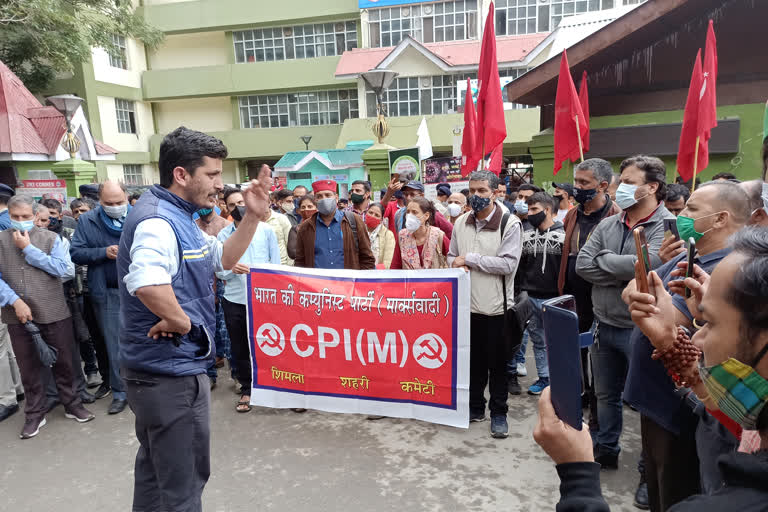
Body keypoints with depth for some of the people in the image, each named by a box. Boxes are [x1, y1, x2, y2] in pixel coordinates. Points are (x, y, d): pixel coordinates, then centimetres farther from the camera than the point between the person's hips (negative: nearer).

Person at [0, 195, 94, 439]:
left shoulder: (50, 238, 2)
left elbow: (63, 268, -12)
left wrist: (29, 249, -11)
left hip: (54, 314, -1)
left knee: (63, 362, 10)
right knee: (28, 367, 12)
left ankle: (72, 404, 27)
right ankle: (35, 414, 28)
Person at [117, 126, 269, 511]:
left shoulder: (178, 218, 10)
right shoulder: (158, 220, -23)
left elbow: (223, 259, 18)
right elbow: (147, 282, -44)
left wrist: (252, 216, 7)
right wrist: (181, 321, -27)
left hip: (162, 366, 10)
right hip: (172, 368, -10)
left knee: (156, 465, 26)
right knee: (184, 478, 7)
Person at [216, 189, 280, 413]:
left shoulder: (266, 229, 3)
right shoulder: (223, 235, 4)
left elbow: (276, 262, 4)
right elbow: (219, 271, 3)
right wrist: (231, 269, -18)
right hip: (234, 300, 1)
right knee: (239, 348, 10)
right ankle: (246, 390, 27)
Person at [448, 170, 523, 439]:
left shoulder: (510, 223, -8)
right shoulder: (461, 222, 8)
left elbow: (508, 264, -17)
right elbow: (452, 257, 15)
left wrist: (469, 259, -15)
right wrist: (459, 267, -9)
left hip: (496, 305, -4)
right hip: (467, 303, 4)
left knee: (497, 363, 9)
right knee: (472, 359, 16)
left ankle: (498, 412, 25)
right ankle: (475, 406, 33)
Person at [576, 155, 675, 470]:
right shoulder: (608, 225, 5)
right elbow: (582, 265, -4)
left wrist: (602, 259, -13)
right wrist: (624, 273, -15)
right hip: (604, 325, 6)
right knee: (606, 394, 20)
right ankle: (605, 450, 40)